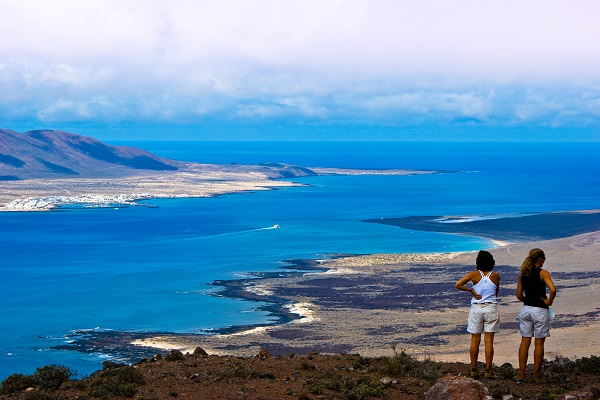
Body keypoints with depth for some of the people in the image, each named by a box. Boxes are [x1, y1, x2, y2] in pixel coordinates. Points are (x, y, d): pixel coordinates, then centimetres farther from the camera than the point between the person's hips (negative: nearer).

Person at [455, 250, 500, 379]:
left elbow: (457, 285, -10)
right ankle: (488, 370, 2)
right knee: (489, 340, 2)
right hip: (491, 308, 0)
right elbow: (496, 292, 10)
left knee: (475, 340, 6)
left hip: (476, 309, 0)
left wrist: (471, 290, -1)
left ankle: (474, 369, 7)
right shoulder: (496, 276, 0)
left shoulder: (474, 274, -4)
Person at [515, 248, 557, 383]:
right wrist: (549, 301, -9)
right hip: (540, 311, -5)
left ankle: (521, 372, 9)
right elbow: (553, 290, -24)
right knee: (539, 343, 4)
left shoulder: (522, 274, 5)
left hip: (526, 309, 5)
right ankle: (537, 374, 9)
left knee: (525, 341, 10)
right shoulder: (542, 273, -10)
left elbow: (519, 295, 7)